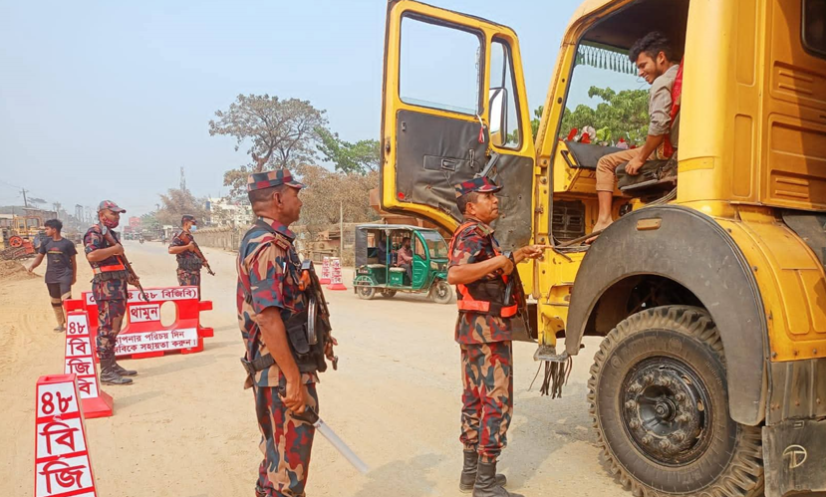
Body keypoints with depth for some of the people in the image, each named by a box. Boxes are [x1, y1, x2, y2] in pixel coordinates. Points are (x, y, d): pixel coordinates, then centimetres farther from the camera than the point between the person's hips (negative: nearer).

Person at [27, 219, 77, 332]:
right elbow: (39, 257, 9)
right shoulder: (46, 243, 5)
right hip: (51, 277, 5)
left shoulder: (67, 243, -6)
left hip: (65, 275, -5)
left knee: (66, 300, -17)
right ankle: (61, 324, 23)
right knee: (55, 302, 11)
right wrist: (32, 266, -12)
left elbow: (73, 261, 1)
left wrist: (74, 276, 4)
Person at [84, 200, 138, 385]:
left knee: (114, 328, 14)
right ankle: (106, 373, -4)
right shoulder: (95, 232, -9)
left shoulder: (111, 233, 20)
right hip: (106, 286, -10)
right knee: (107, 329, -8)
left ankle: (112, 365, 22)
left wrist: (127, 277, 17)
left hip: (117, 286, 10)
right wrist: (115, 249, -16)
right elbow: (91, 255, -27)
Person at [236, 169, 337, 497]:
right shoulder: (268, 245, -20)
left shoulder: (269, 240, 12)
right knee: (289, 458, 2)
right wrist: (293, 379, -26)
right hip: (281, 370, -10)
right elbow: (268, 317, -27)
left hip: (283, 364, 10)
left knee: (278, 451, 23)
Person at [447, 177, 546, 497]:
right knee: (496, 401, -5)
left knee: (475, 398, 14)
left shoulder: (478, 234, 16)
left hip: (476, 327, 10)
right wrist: (500, 259, -31)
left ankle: (472, 471, 25)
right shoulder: (472, 234, -16)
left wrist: (517, 256, 11)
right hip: (487, 328, -10)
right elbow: (454, 274, -33)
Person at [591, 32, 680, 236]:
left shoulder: (662, 83, -11)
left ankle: (604, 220, -8)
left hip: (667, 151, -9)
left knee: (606, 163, 1)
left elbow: (659, 125, -25)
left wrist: (641, 158, -16)